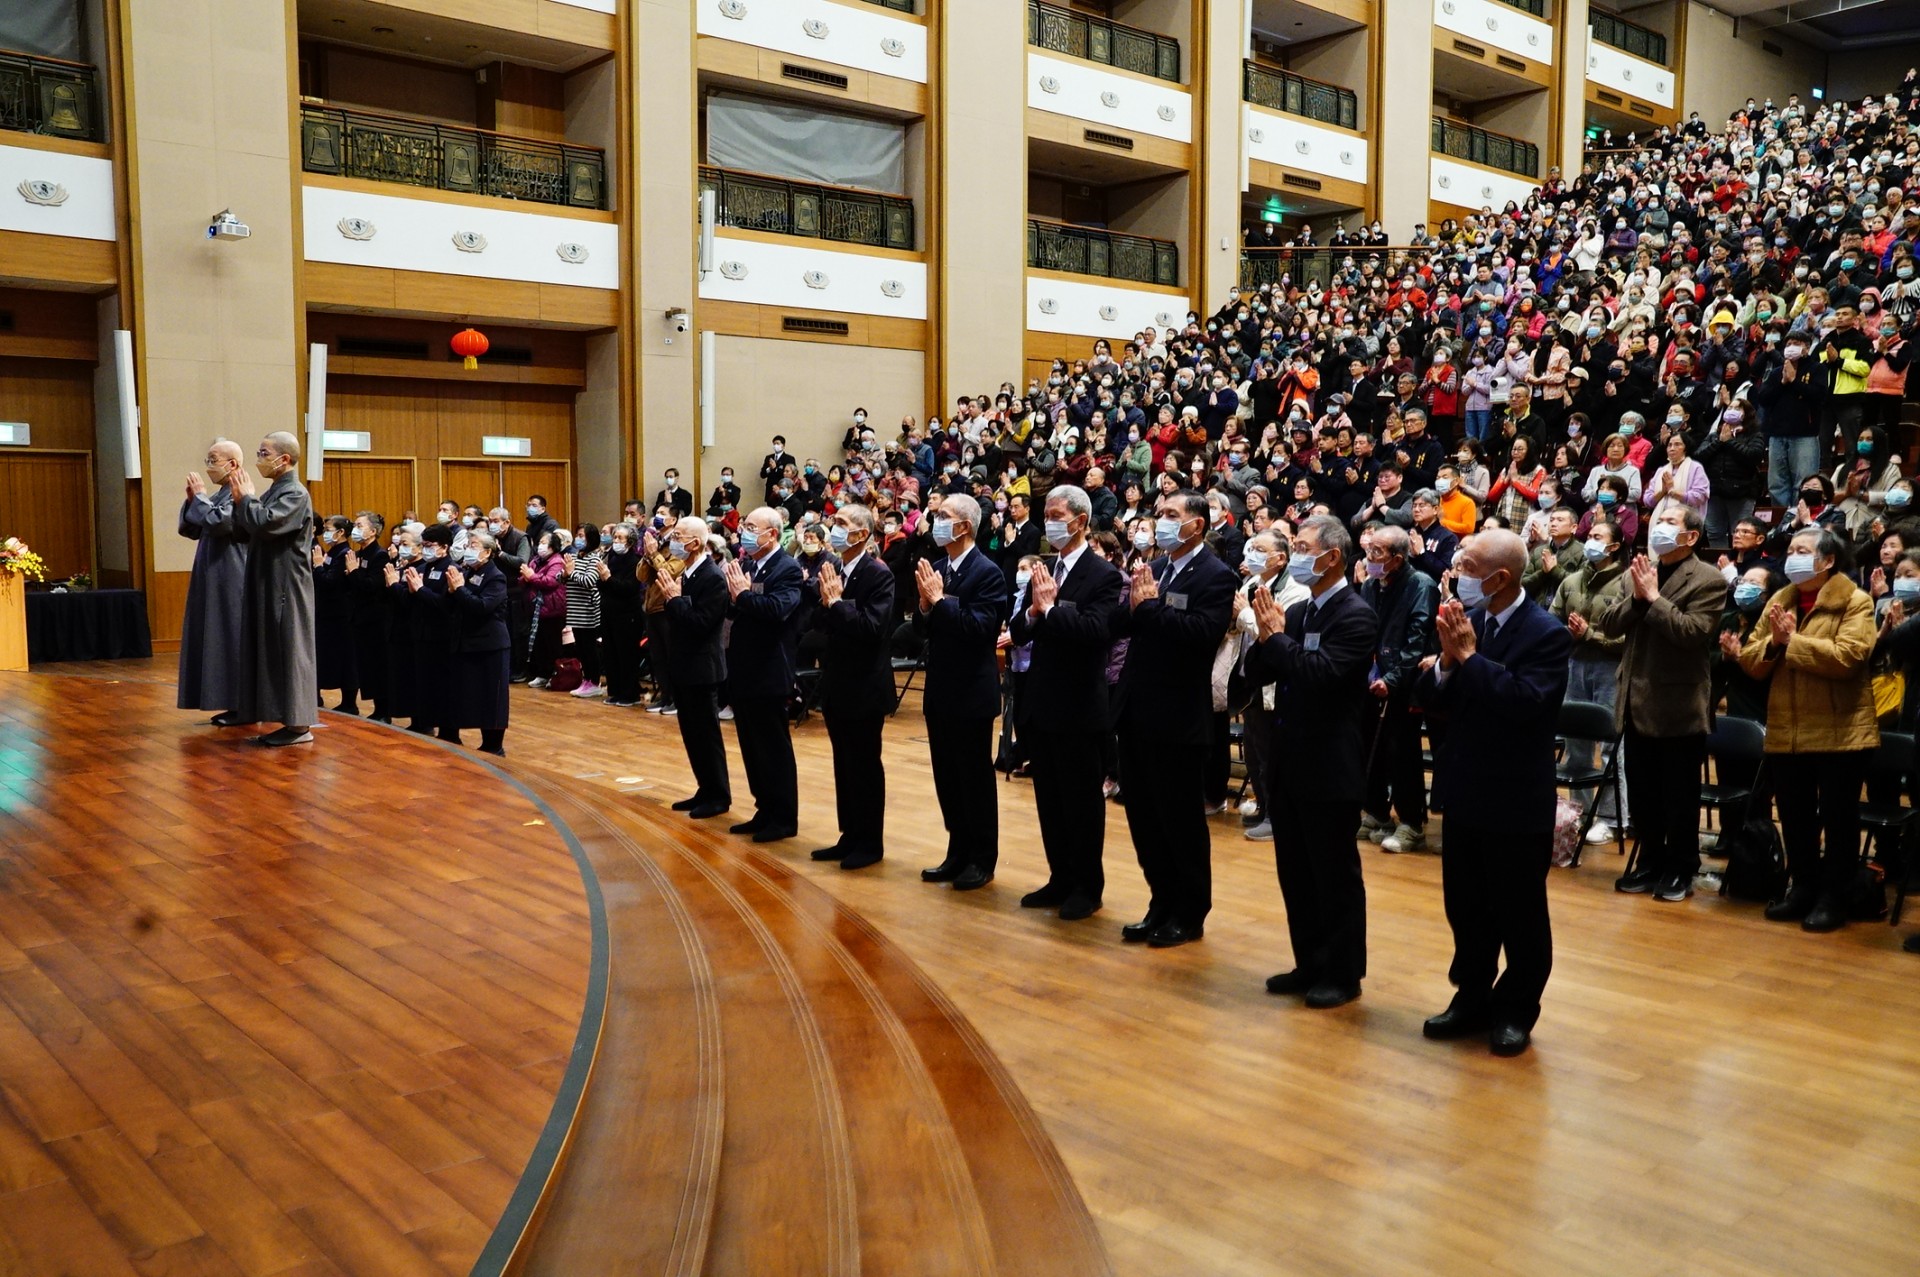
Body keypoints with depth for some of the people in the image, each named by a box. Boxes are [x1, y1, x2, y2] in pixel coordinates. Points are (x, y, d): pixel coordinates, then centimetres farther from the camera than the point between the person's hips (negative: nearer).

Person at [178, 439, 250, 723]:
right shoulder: (216, 495, 15)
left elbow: (216, 522, -26)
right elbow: (189, 530, 17)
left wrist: (200, 496, -11)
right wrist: (192, 500, 2)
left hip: (233, 582, -9)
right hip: (215, 581, 10)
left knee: (234, 642, -6)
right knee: (221, 643, 10)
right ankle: (232, 705, 15)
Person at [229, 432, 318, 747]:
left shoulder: (296, 494, -14)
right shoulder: (272, 492, 13)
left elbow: (264, 523, -27)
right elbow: (243, 532, 15)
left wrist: (247, 497, -11)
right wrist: (240, 500, 1)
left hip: (287, 587, -9)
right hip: (267, 585, 9)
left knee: (289, 649, -5)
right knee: (272, 650, 10)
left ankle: (299, 726, 0)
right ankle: (289, 720, 16)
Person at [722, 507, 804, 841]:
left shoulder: (787, 569, -12)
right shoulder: (743, 565, 11)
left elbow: (778, 608, -28)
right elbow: (729, 610, 8)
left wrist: (743, 594, -20)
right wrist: (733, 594, -12)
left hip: (768, 673, -8)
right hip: (742, 671, 8)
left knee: (774, 748, 0)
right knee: (751, 747, 14)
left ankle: (785, 818, 10)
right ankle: (765, 811, 25)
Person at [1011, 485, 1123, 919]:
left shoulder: (1103, 575, -11)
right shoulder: (1043, 570, 10)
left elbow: (1096, 631, -25)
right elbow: (1018, 632, 6)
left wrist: (1049, 608, -22)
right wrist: (1033, 610, -14)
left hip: (1079, 708, -7)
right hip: (1040, 704, 7)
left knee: (1082, 801, 4)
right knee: (1049, 800, 14)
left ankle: (1088, 887, 16)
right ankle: (1060, 879, 27)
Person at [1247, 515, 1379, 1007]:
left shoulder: (1355, 615, -13)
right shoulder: (1296, 612, 10)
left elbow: (1321, 672, -26)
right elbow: (1257, 671, 8)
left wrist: (1276, 637, -18)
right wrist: (1267, 638, -10)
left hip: (1330, 766, -8)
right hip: (1290, 761, 8)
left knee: (1336, 874, 3)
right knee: (1295, 872, 14)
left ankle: (1344, 974, 15)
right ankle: (1310, 964, 26)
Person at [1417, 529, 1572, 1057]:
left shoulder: (1546, 634, -15)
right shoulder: (1467, 620, 2)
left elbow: (1526, 701, -29)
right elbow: (1433, 697, 3)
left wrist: (1468, 654, -25)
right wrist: (1446, 660, -16)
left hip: (1516, 800, -6)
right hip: (1465, 791, 6)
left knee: (1519, 913, 8)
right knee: (1465, 906, 16)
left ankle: (1516, 1011, 22)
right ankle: (1472, 997, 31)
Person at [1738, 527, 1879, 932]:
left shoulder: (1855, 602, -7)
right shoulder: (1778, 601, 11)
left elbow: (1846, 656, -23)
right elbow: (1749, 659, 7)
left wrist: (1792, 640, -17)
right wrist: (1773, 642, -13)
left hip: (1839, 732, -6)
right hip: (1786, 732, 6)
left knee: (1837, 819, 5)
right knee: (1794, 818, 13)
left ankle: (1833, 898, 15)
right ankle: (1803, 888, 27)